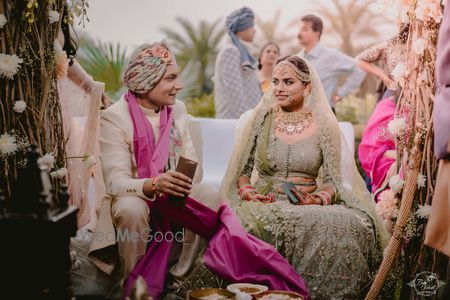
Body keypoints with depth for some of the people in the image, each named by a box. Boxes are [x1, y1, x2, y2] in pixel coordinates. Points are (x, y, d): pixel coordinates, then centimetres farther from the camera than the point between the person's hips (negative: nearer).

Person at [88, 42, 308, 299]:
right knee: (132, 210, -36)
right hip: (132, 198, -4)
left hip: (172, 200, 5)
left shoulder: (177, 109, 1)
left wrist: (183, 182, -27)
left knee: (210, 196, -21)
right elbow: (116, 181, -23)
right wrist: (153, 185, -43)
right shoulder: (114, 118, -16)